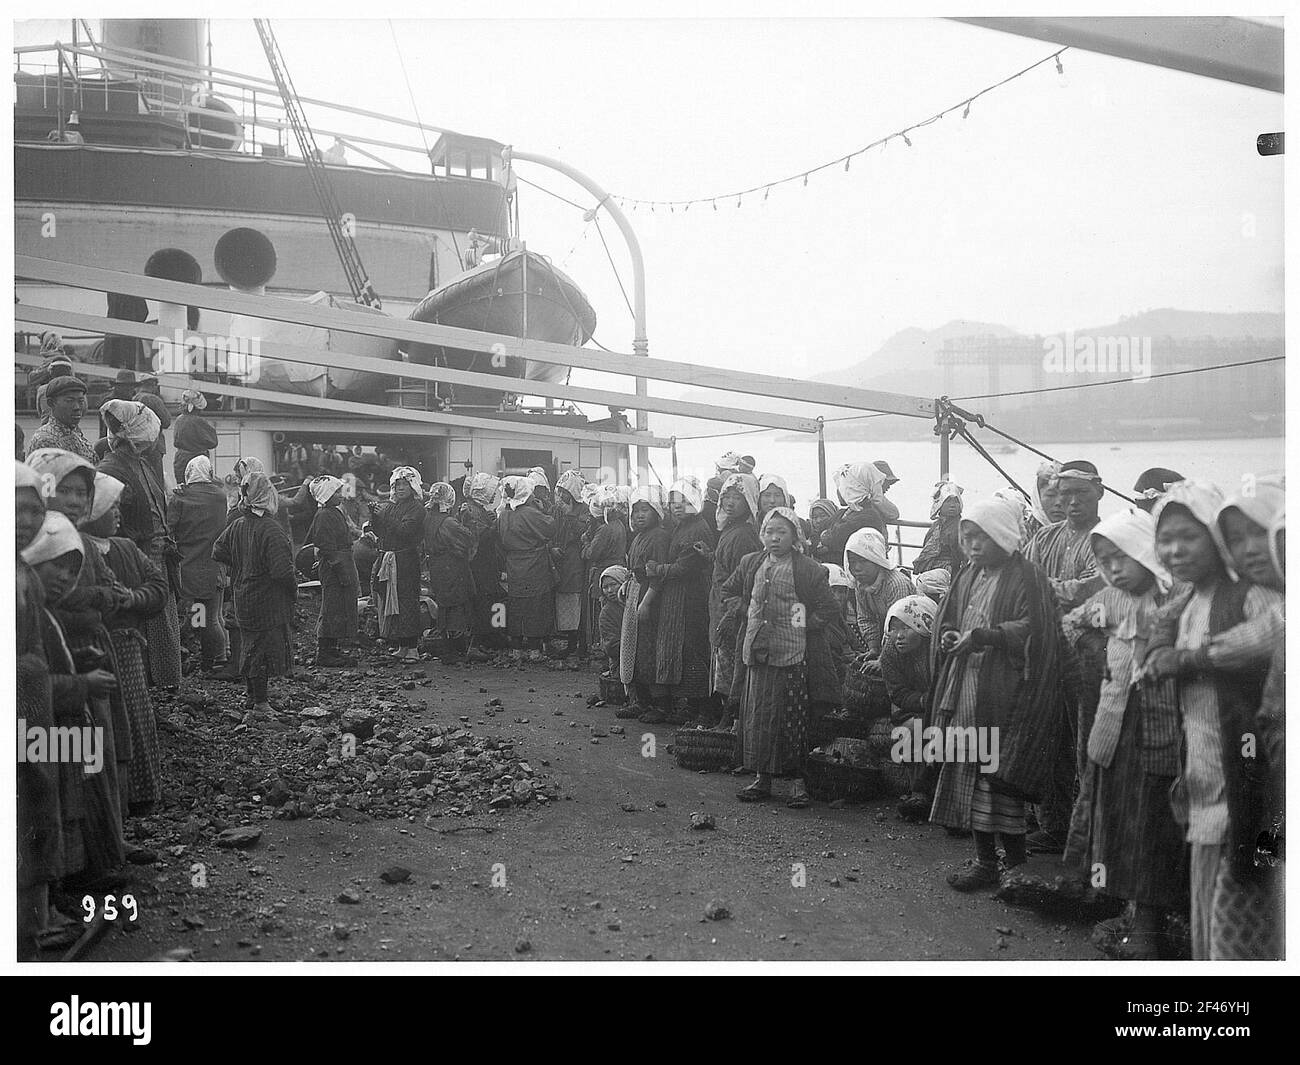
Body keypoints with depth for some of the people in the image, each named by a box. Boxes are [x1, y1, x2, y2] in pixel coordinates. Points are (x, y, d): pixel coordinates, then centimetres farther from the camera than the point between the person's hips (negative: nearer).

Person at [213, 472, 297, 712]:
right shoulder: (270, 529, -21)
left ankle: (252, 695, 29)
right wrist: (294, 588, -8)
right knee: (266, 647, 1)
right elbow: (281, 570, -24)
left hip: (243, 598, 7)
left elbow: (218, 552, 8)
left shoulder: (236, 525, 0)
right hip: (268, 601, -7)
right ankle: (261, 701, 6)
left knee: (250, 646, 18)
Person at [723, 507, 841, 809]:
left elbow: (829, 610, -2)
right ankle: (761, 777, 19)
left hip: (793, 656, -4)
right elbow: (728, 591, 23)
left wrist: (804, 622, -11)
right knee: (756, 715, 8)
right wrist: (744, 610, 8)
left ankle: (797, 780, 11)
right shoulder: (750, 564, 8)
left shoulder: (809, 569, -5)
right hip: (757, 653, 4)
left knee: (793, 719, 0)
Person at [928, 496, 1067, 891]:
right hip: (966, 693, 7)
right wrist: (949, 636, 0)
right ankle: (984, 856, 16)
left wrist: (984, 636, -27)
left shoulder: (1025, 578, -7)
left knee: (999, 776, -7)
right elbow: (948, 622, 22)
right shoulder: (969, 578, 17)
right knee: (968, 775, 7)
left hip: (1004, 693, -7)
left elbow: (1030, 630, -18)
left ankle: (1014, 860, 4)